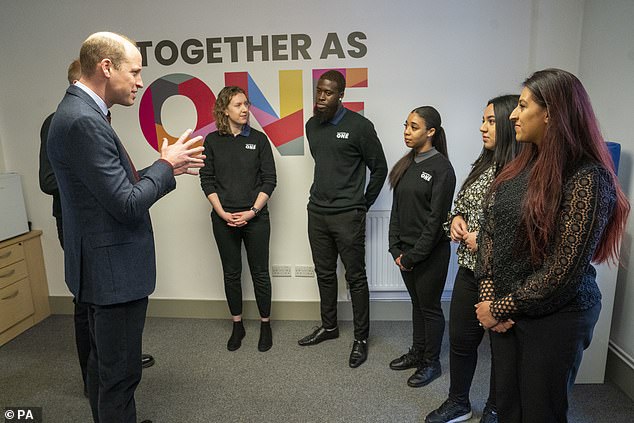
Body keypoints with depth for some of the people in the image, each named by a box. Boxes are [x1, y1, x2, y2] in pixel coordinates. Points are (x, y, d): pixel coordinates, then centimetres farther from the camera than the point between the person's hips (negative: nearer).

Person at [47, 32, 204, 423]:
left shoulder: (82, 112, 9)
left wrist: (166, 167, 5)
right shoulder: (83, 121, -22)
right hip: (114, 271, -11)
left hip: (105, 266, 11)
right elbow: (127, 205, -23)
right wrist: (166, 165, -10)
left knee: (105, 362, 24)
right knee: (120, 374, 5)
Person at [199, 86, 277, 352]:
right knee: (231, 273, 11)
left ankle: (265, 325, 22)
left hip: (255, 218, -1)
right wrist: (222, 212, -8)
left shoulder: (258, 139, 0)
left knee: (260, 273, 5)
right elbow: (207, 180, 2)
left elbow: (269, 179, -2)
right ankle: (237, 326, 26)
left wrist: (252, 211, -11)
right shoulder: (213, 141, 3)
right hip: (224, 219, 1)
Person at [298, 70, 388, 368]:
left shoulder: (359, 126, -10)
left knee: (355, 277, 2)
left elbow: (380, 168, -3)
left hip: (347, 215, -6)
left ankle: (361, 338, 17)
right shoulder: (312, 125, 10)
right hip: (317, 212, 6)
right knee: (324, 274, 16)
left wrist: (363, 204, 1)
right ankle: (329, 326, 33)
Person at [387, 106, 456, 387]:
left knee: (430, 307, 8)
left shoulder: (441, 168, -13)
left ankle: (431, 363, 25)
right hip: (405, 251, 6)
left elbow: (436, 218, -16)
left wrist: (413, 255, -14)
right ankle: (417, 353, 35)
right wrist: (396, 248, 1)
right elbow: (396, 208, 8)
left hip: (430, 253, -6)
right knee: (417, 303, 19)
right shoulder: (407, 164, 7)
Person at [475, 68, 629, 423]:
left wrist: (500, 308, -12)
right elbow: (490, 230, 5)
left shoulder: (586, 178, -18)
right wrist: (489, 296, -5)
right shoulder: (522, 165, 4)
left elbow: (563, 270, -20)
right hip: (505, 311, 6)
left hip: (554, 318, -6)